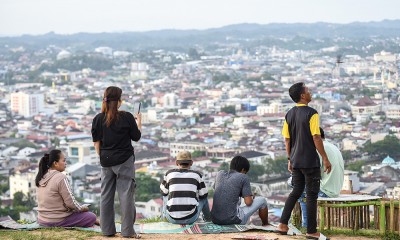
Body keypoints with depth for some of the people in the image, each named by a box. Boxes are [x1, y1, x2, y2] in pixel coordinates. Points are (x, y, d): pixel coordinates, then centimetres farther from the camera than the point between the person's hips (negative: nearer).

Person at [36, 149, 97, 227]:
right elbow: (70, 202, -17)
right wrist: (82, 208, 2)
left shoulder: (41, 177, 5)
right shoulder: (61, 178, -19)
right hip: (57, 221, -9)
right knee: (91, 217, 1)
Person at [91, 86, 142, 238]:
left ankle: (107, 230, 14)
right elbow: (136, 137, 1)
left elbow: (96, 143, 3)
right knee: (126, 194, 1)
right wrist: (139, 122, 17)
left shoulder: (98, 119, -1)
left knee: (106, 195, 10)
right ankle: (127, 231, 0)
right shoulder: (127, 117, -10)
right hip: (124, 161, -3)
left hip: (106, 162, 3)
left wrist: (103, 158, 14)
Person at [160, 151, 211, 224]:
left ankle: (165, 215, 53)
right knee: (203, 196, 29)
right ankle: (207, 217, 50)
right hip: (190, 218, -1)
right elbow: (203, 195, 14)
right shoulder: (196, 175, 3)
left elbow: (164, 192, 20)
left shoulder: (169, 173, 4)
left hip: (173, 219, 1)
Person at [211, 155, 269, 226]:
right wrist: (251, 198, 17)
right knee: (262, 200, 15)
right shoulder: (243, 178, -4)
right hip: (232, 219, -6)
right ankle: (265, 225, 38)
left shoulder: (220, 173, 10)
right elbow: (248, 202, -6)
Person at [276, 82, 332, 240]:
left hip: (295, 161, 7)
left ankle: (283, 225, 11)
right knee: (311, 195, 0)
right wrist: (325, 159, -10)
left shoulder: (289, 115, 7)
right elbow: (316, 138, -16)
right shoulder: (311, 113, -14)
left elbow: (287, 139, 10)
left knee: (296, 192, 17)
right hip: (310, 162, -7)